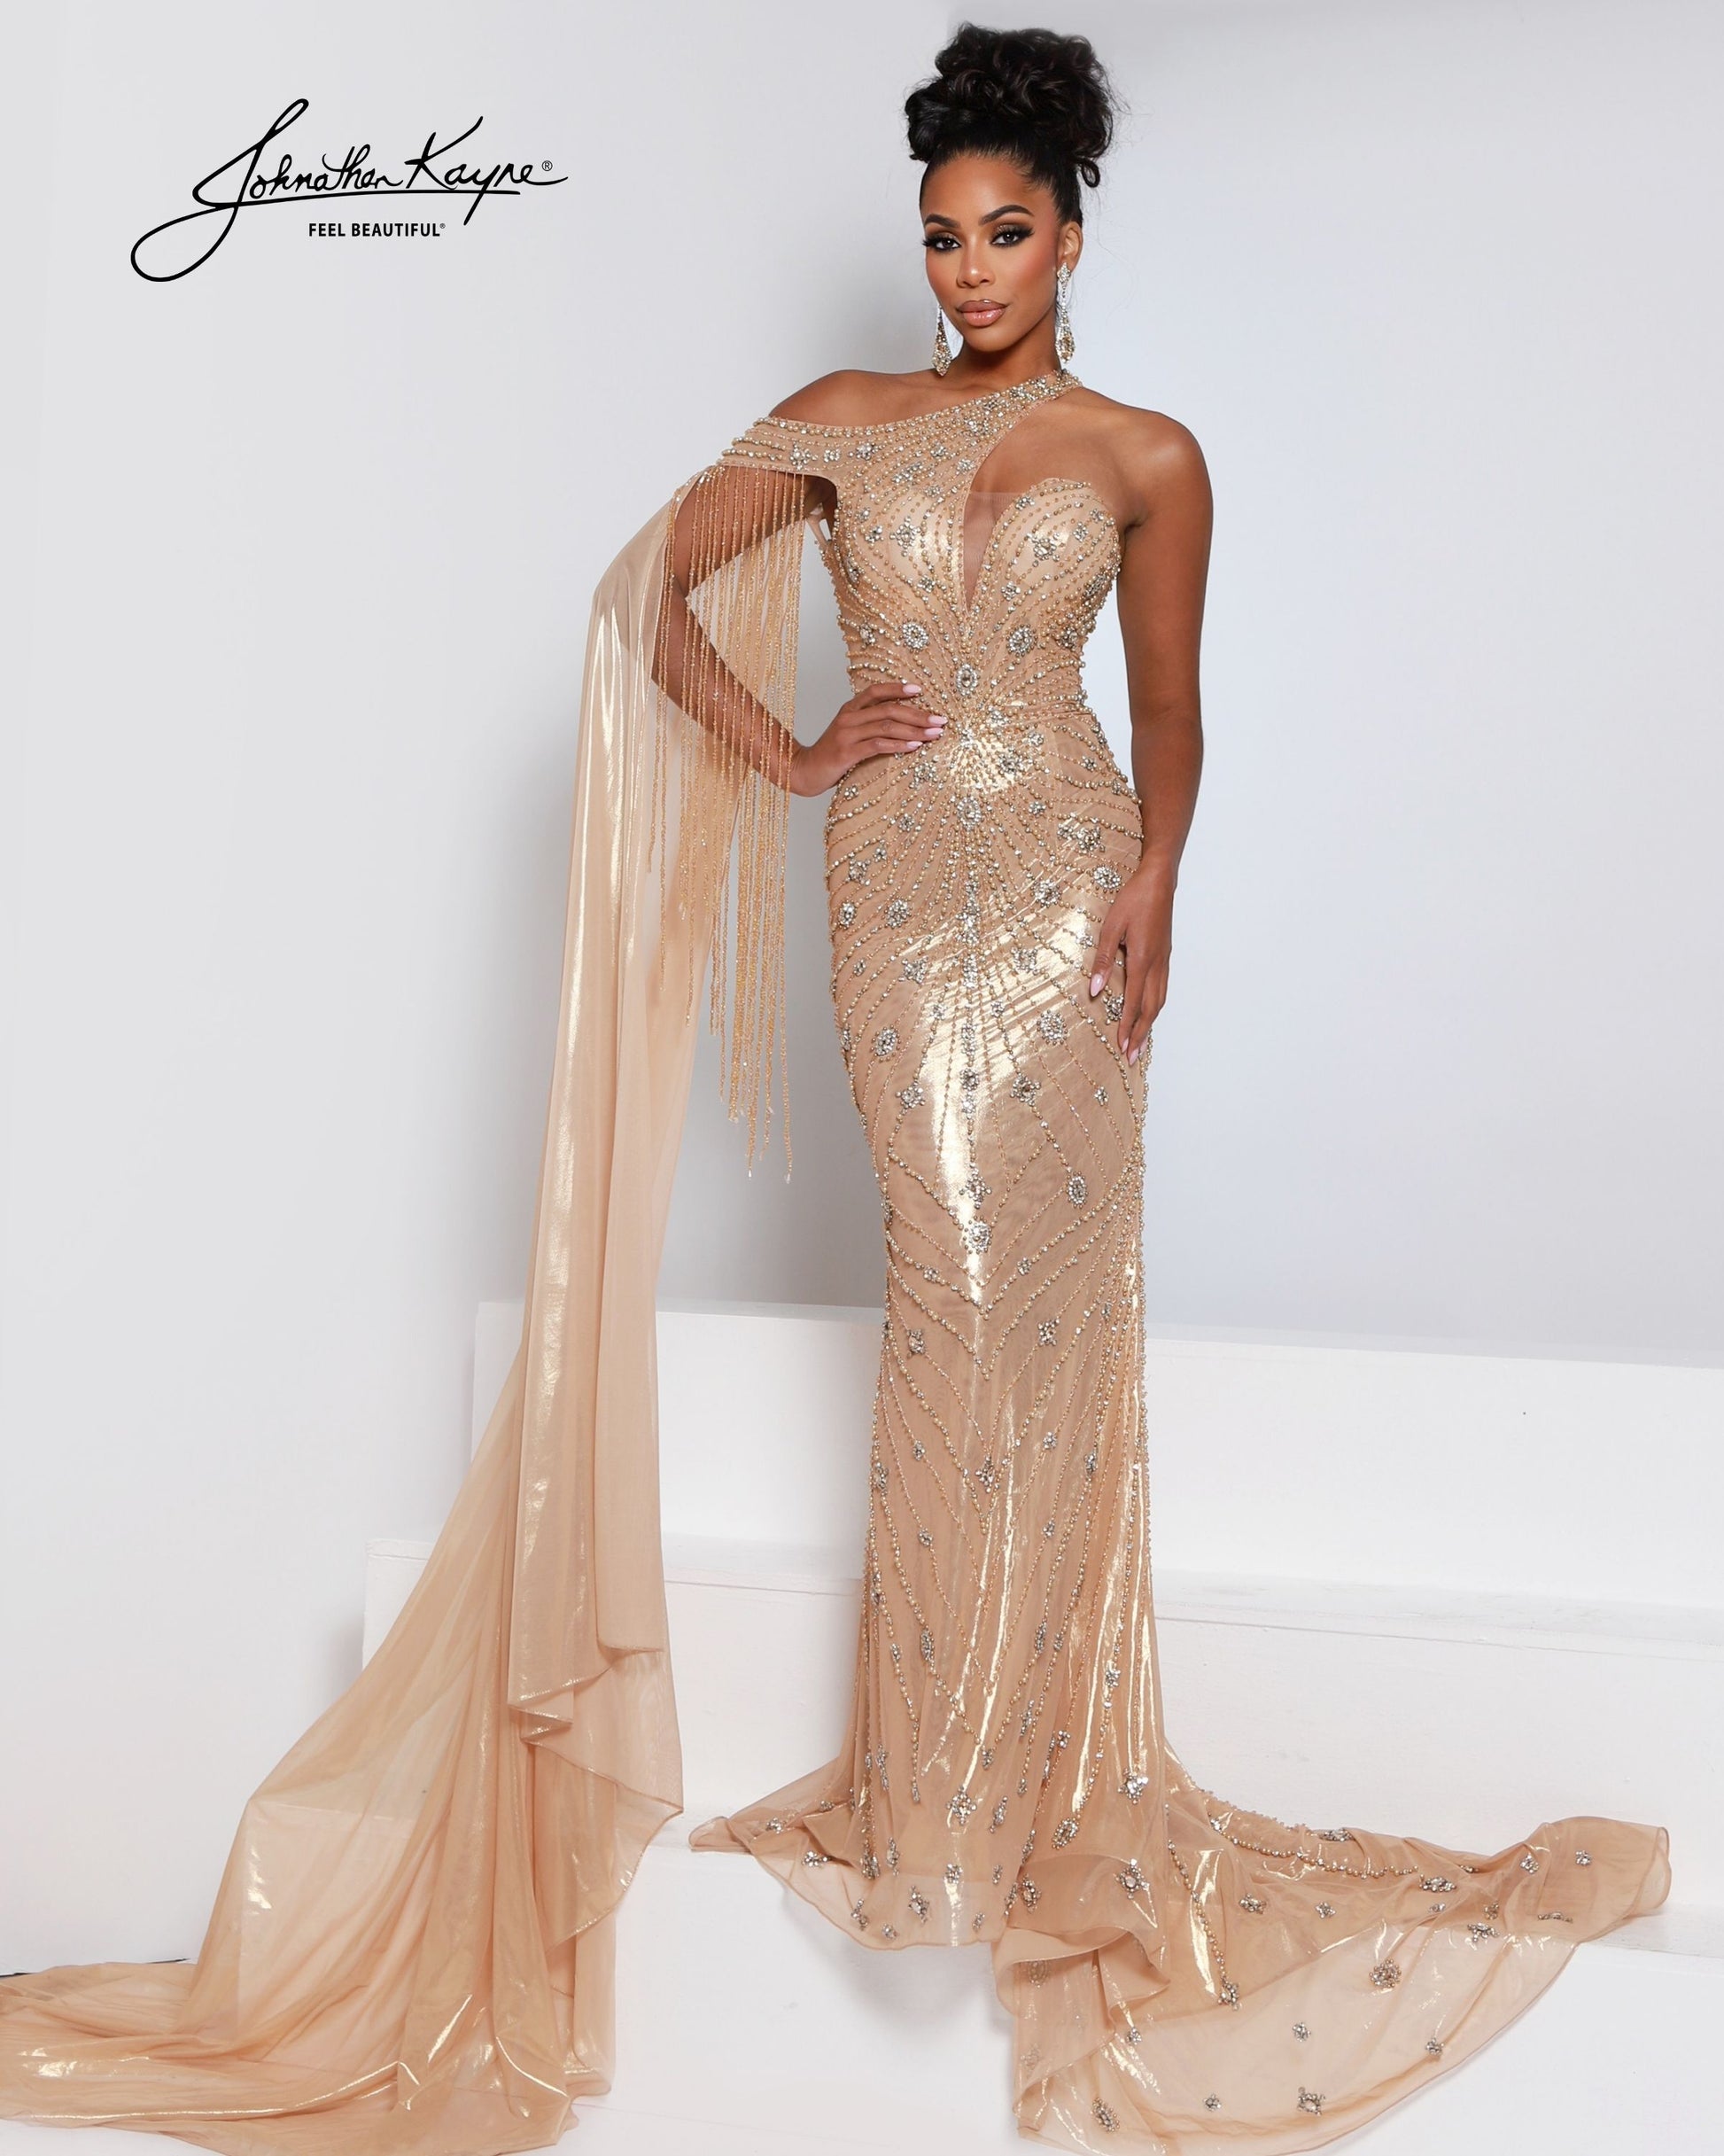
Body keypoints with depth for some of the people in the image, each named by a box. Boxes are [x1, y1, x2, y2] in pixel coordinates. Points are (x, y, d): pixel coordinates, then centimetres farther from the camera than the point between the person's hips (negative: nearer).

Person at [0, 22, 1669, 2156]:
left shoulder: (1146, 456, 7)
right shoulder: (843, 423, 9)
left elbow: (1170, 705, 9)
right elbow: (650, 583, 7)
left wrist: (1150, 890, -5)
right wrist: (784, 757, 0)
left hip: (1065, 877, 0)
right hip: (901, 878, 0)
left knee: (1040, 1276, -2)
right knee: (958, 1262, -4)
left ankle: (1015, 1751, 13)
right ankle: (953, 1789, 9)